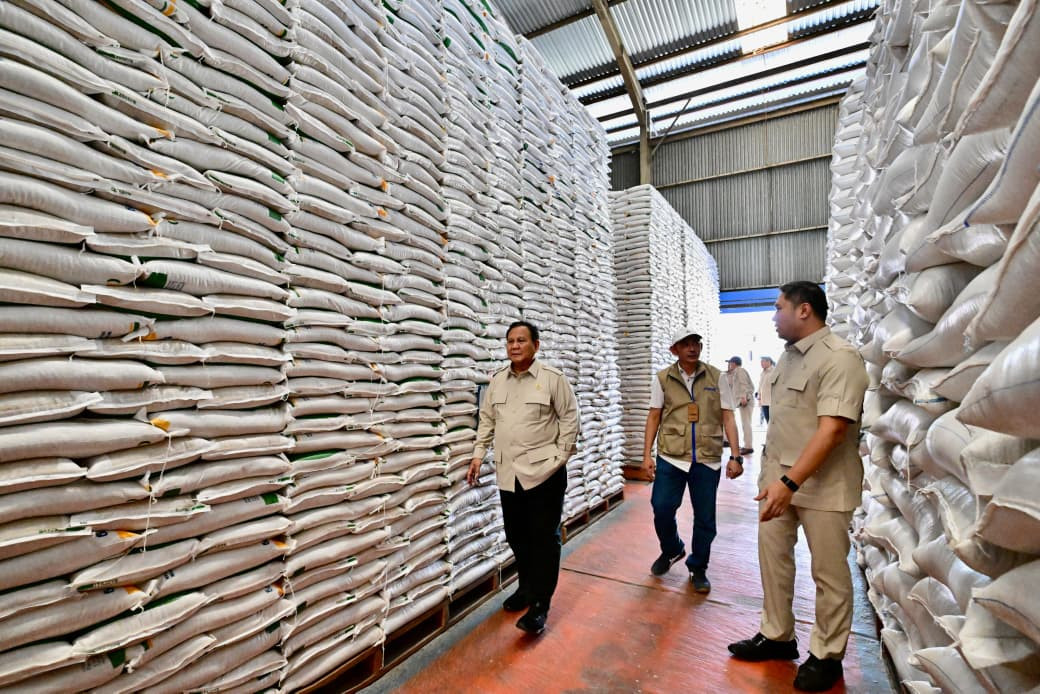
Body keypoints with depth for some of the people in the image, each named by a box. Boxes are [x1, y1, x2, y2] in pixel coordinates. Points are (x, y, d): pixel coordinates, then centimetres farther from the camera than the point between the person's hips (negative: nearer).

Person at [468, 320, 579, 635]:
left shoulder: (553, 378, -8)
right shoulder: (496, 381, 7)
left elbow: (569, 418, -5)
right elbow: (487, 419, 13)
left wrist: (561, 456, -9)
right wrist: (478, 454, 8)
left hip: (545, 472, -5)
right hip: (508, 473, 5)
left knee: (544, 538, 3)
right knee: (517, 536, 18)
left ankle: (540, 605, 17)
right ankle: (526, 587, 39)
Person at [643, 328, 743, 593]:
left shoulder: (716, 377, 3)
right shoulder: (662, 379, 1)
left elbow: (728, 417, 3)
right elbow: (654, 417, 4)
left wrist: (735, 456, -3)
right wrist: (647, 454, 0)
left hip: (708, 459, 1)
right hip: (670, 457, 0)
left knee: (705, 517, 8)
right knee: (662, 508, -3)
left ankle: (698, 568, 31)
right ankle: (671, 550, 29)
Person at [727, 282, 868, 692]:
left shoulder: (839, 358, -16)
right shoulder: (788, 355, 10)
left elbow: (832, 429, -24)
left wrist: (791, 482, -29)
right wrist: (774, 474, 18)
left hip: (822, 484, -8)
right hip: (779, 477, 8)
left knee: (829, 572, 9)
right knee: (773, 558, 15)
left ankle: (826, 655, 28)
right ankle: (777, 636, 32)